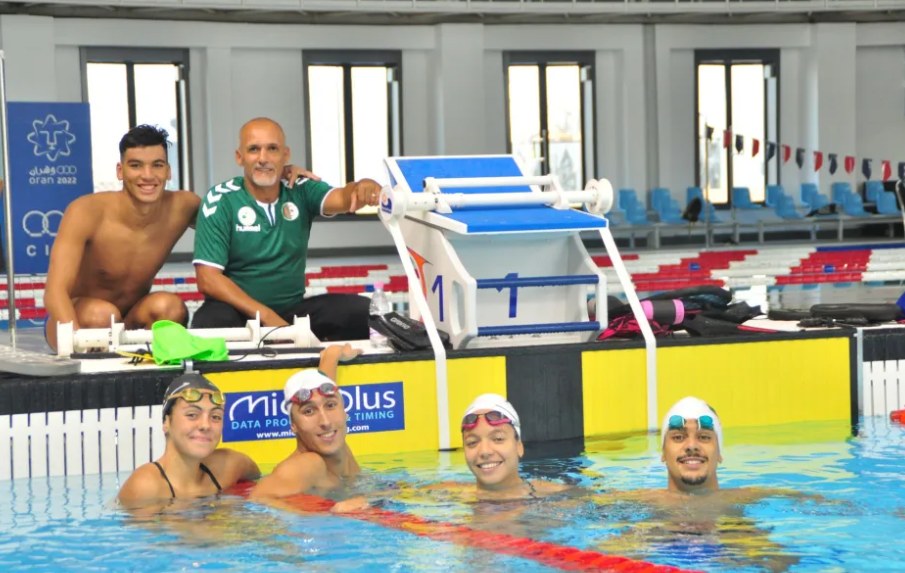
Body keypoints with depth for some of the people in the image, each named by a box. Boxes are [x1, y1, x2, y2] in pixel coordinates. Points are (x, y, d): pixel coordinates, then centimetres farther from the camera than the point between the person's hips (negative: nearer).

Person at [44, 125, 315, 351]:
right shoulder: (87, 212, -25)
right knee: (102, 313, -37)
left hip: (133, 321, 3)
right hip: (78, 320, -3)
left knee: (169, 306, -29)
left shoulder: (182, 207, -12)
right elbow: (56, 291, -33)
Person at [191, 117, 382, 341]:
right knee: (209, 322, -37)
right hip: (238, 310, -3)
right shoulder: (220, 200, -9)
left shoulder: (301, 191, -1)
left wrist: (363, 188, -47)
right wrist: (266, 315, -24)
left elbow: (342, 199, -21)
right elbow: (208, 278, -15)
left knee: (362, 312, -19)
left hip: (293, 309, 3)